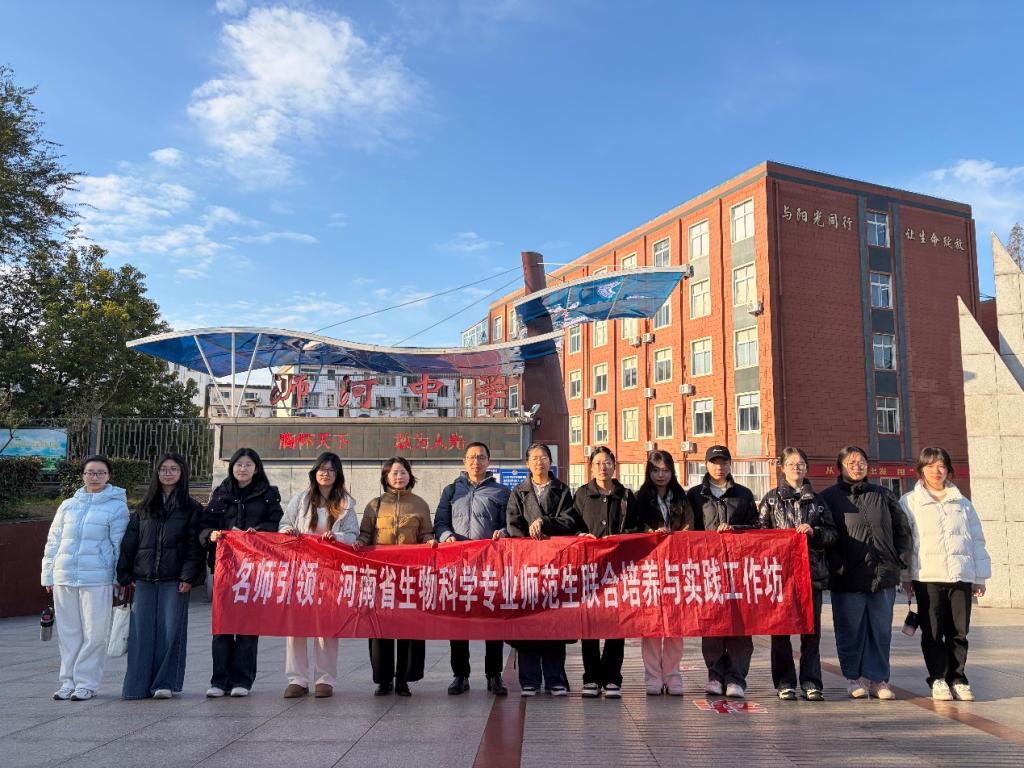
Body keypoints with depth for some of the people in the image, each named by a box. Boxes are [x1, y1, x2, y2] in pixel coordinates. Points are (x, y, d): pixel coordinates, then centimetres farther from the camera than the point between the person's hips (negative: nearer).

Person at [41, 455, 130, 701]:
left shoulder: (117, 506, 0)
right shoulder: (68, 505, 12)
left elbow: (119, 545, -1)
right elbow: (53, 541, 16)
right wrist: (48, 574, 11)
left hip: (97, 579, -4)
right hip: (64, 579, 4)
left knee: (94, 633, -1)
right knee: (68, 632, 10)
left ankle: (86, 683, 10)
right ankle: (68, 681, 21)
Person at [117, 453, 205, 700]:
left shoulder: (191, 508, 4)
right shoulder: (144, 508, 14)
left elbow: (194, 544, -3)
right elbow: (129, 542, 13)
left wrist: (188, 577, -11)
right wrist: (125, 574, 5)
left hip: (174, 580, -3)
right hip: (144, 580, 3)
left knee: (170, 630, -1)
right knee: (141, 631, 2)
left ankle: (165, 683, 9)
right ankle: (138, 685, 10)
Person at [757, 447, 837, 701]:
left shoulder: (817, 500, 13)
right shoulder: (771, 498, 8)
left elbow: (832, 534, 11)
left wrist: (814, 531, -7)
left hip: (812, 572, 2)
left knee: (811, 630, 3)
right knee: (780, 629, 1)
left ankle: (811, 683, 11)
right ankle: (785, 683, 9)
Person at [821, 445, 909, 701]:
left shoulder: (883, 496, 13)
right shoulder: (829, 497, 1)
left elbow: (901, 530, 17)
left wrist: (896, 560, 8)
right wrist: (837, 564, -10)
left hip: (884, 576, 3)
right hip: (848, 577, -3)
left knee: (881, 629, 7)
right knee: (851, 630, 3)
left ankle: (878, 678, 18)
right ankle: (855, 677, 16)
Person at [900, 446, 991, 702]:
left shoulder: (963, 503, 15)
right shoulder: (909, 502, 6)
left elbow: (977, 540, 15)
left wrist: (979, 578, 9)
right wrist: (905, 576, -2)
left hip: (961, 576, 3)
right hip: (927, 577, -2)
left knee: (959, 631, 4)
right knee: (932, 631, -1)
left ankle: (957, 678, 15)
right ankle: (938, 678, 8)